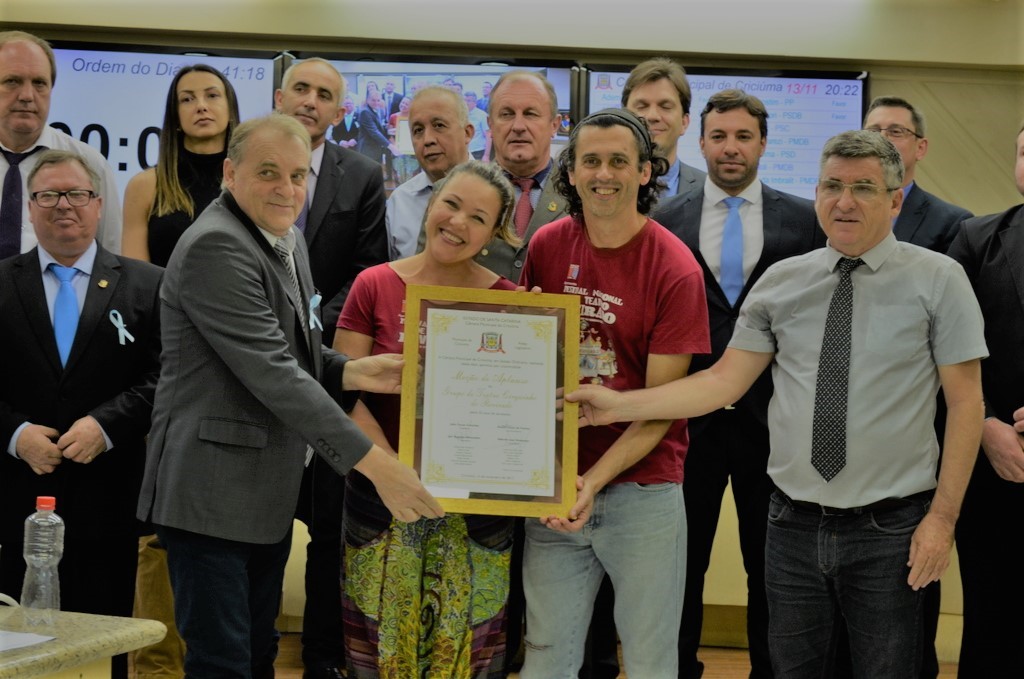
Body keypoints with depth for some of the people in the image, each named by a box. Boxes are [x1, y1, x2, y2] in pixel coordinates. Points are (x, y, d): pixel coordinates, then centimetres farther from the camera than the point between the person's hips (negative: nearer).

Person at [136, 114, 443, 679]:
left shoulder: (286, 240, 12)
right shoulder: (214, 246, -17)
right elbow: (272, 372, -23)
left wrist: (350, 372, -3)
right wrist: (374, 463, -24)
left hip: (269, 495, 9)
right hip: (212, 492, -9)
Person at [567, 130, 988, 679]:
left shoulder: (938, 280, -3)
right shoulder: (781, 281, 5)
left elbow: (965, 402, -4)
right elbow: (725, 380, 4)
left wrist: (942, 517, -10)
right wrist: (620, 405, -7)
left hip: (888, 531, -3)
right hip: (795, 525, 3)